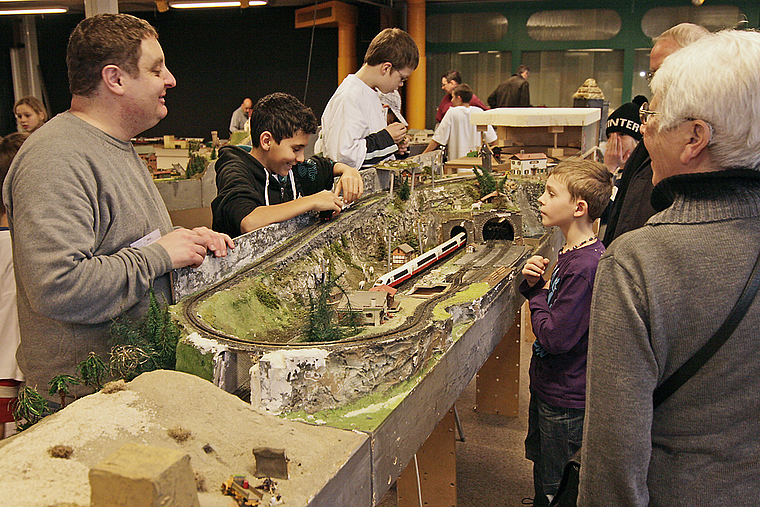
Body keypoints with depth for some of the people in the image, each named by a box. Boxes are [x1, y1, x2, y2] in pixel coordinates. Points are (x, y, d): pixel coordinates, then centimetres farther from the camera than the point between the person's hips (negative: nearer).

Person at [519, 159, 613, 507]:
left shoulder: (585, 266, -29)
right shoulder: (572, 253, 3)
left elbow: (555, 337, -29)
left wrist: (538, 295, -13)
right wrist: (534, 283, -6)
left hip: (565, 401, -9)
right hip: (548, 386, 10)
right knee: (540, 464, 28)